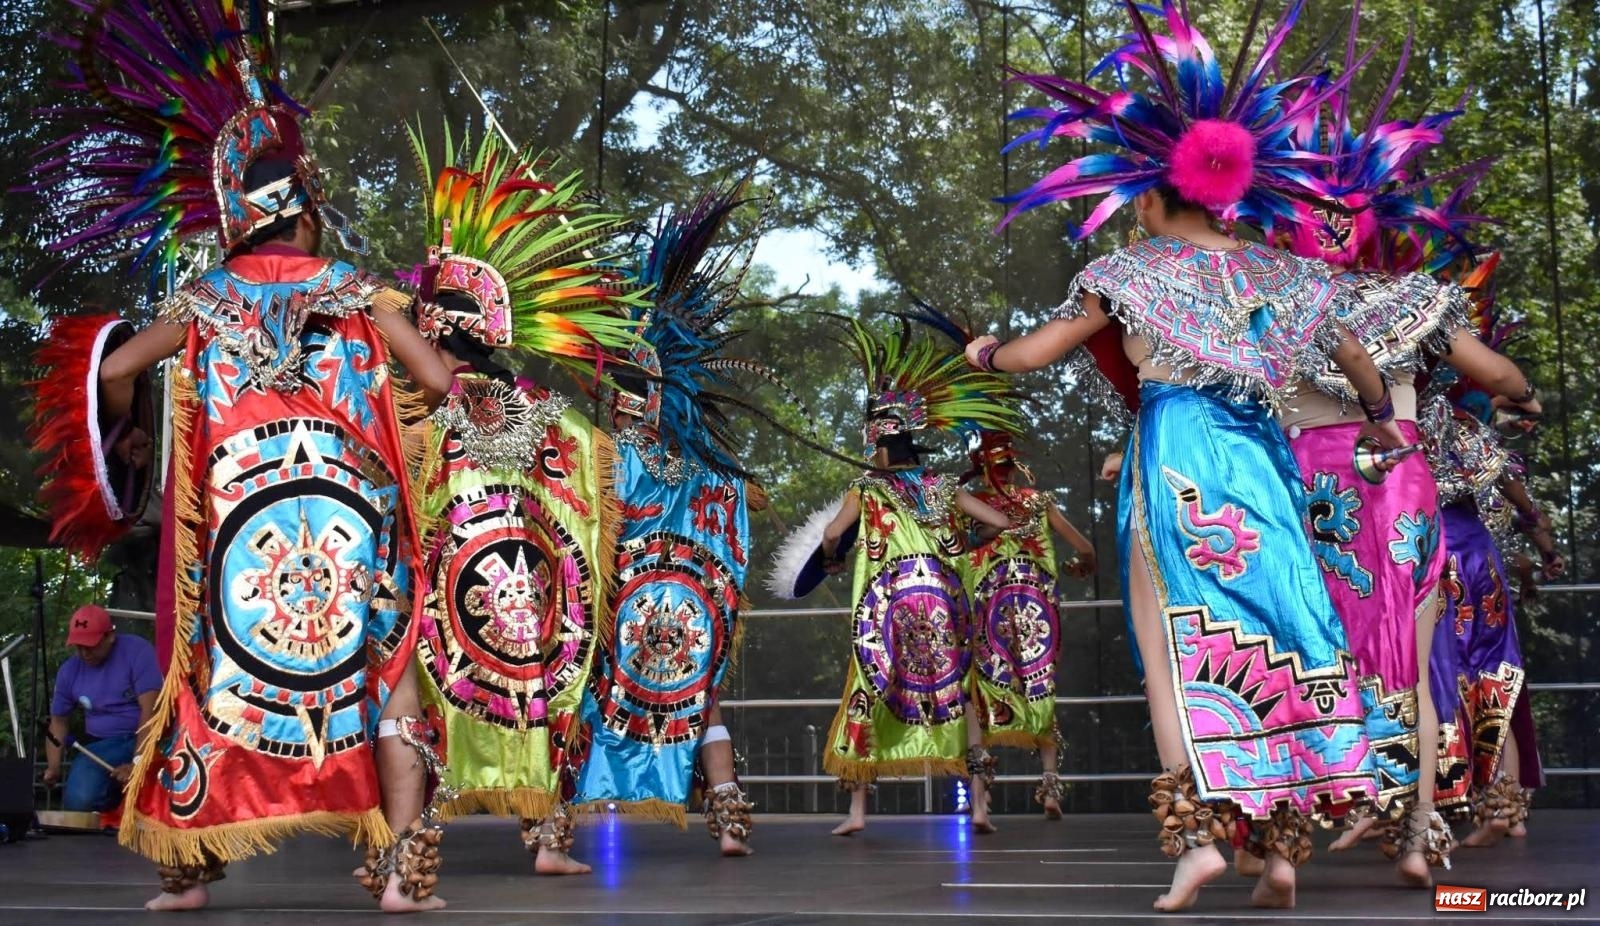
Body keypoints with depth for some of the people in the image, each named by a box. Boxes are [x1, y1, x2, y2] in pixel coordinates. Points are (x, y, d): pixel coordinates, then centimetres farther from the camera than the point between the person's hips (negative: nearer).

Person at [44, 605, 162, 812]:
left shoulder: (137, 652, -10)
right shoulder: (69, 671, 6)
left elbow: (150, 709, -16)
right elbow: (59, 721, 18)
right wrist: (53, 767, 1)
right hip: (100, 746, 4)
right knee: (78, 800, -26)